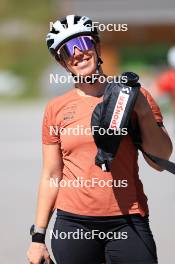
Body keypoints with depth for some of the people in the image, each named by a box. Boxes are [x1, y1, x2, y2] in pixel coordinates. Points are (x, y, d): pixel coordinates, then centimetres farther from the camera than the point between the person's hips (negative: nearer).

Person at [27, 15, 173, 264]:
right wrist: (38, 236, 8)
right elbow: (51, 177, 10)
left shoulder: (134, 96, 4)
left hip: (127, 224, -1)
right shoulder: (56, 109, 7)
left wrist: (143, 112, -11)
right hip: (73, 225, 1)